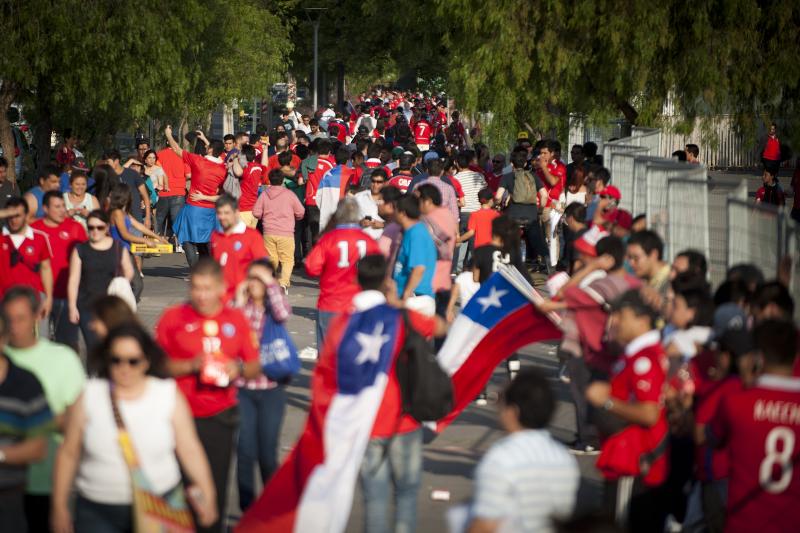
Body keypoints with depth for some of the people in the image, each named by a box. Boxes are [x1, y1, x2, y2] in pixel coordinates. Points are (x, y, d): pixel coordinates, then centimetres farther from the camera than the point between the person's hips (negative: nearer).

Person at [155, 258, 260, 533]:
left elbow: (254, 366, 10)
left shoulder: (236, 320, 6)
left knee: (216, 490, 5)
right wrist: (190, 366, -17)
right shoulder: (173, 318, -1)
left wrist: (239, 370, -12)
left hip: (220, 417, 2)